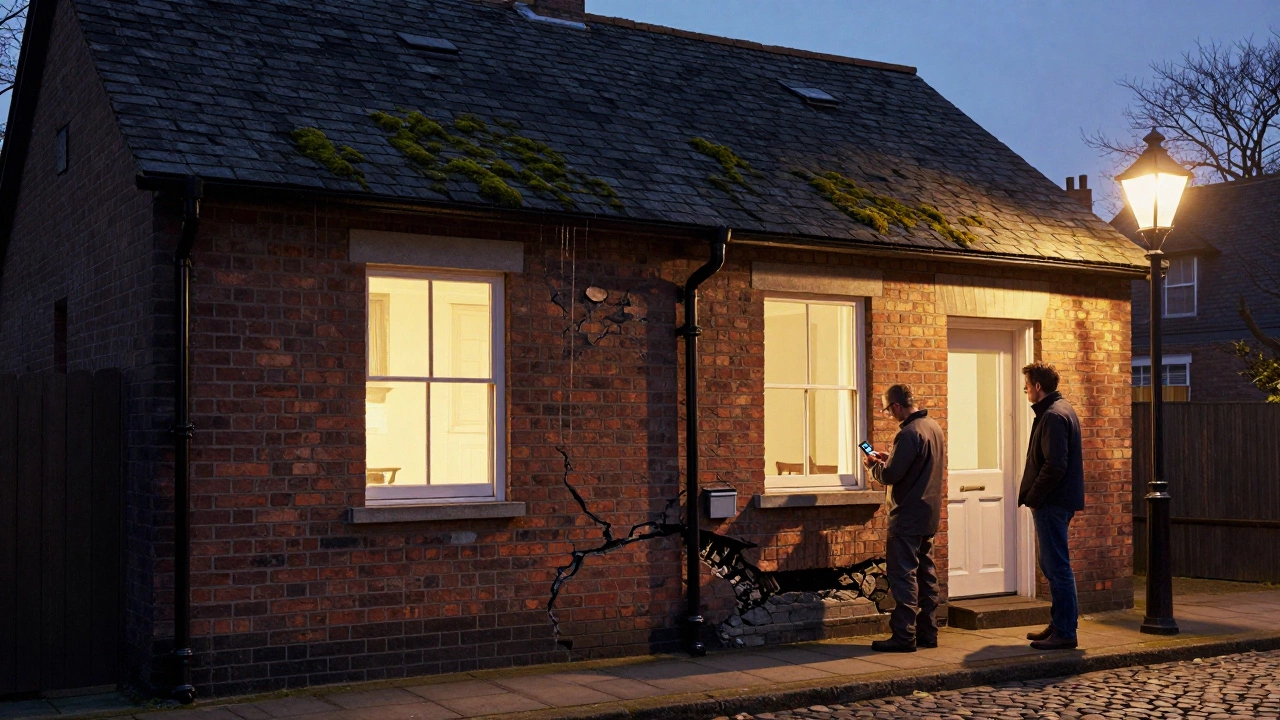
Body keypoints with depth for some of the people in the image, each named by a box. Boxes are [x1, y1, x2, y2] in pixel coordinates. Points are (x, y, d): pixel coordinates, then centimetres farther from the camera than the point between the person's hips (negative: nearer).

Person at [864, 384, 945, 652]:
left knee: (903, 574, -5)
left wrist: (874, 465, -1)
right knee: (926, 572, 13)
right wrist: (889, 459, 16)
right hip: (930, 514, 10)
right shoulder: (934, 427, 10)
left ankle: (904, 636, -5)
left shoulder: (909, 433, -20)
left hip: (908, 517, -10)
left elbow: (890, 475, -20)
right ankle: (927, 632, 19)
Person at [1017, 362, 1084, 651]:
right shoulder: (1063, 410, 17)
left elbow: (1054, 465, -24)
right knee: (1052, 566, 17)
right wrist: (1033, 496, 15)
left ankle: (1065, 633, -2)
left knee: (1057, 567, -6)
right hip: (1055, 502, 11)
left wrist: (1032, 497, -15)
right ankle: (1058, 625, 25)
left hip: (1052, 504, -11)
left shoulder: (1053, 416, -16)